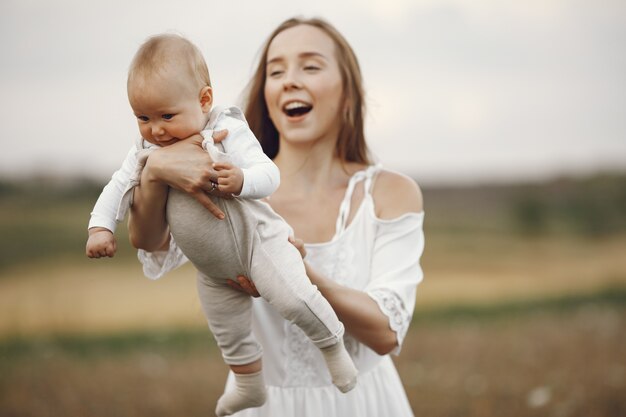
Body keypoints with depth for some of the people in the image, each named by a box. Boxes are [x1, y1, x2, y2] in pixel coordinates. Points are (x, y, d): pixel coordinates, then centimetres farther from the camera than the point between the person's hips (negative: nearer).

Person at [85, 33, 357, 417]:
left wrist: (241, 180, -48)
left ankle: (333, 346, 4)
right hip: (212, 267, 6)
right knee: (229, 333, 19)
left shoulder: (228, 132, -23)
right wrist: (100, 226, -8)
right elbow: (119, 187, 4)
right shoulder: (147, 151, -7)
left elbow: (269, 176, -28)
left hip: (254, 238, -6)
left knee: (292, 298, -24)